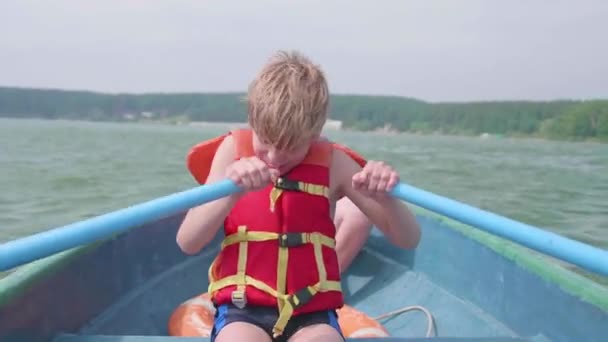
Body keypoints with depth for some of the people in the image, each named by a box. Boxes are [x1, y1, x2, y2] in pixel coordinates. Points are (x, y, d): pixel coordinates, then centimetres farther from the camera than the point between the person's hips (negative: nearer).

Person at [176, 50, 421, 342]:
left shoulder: (332, 163, 3)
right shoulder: (233, 150, 2)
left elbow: (408, 240, 3)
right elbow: (187, 242, -6)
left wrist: (385, 198, -20)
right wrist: (232, 190, -24)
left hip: (312, 314, 1)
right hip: (242, 310, 0)